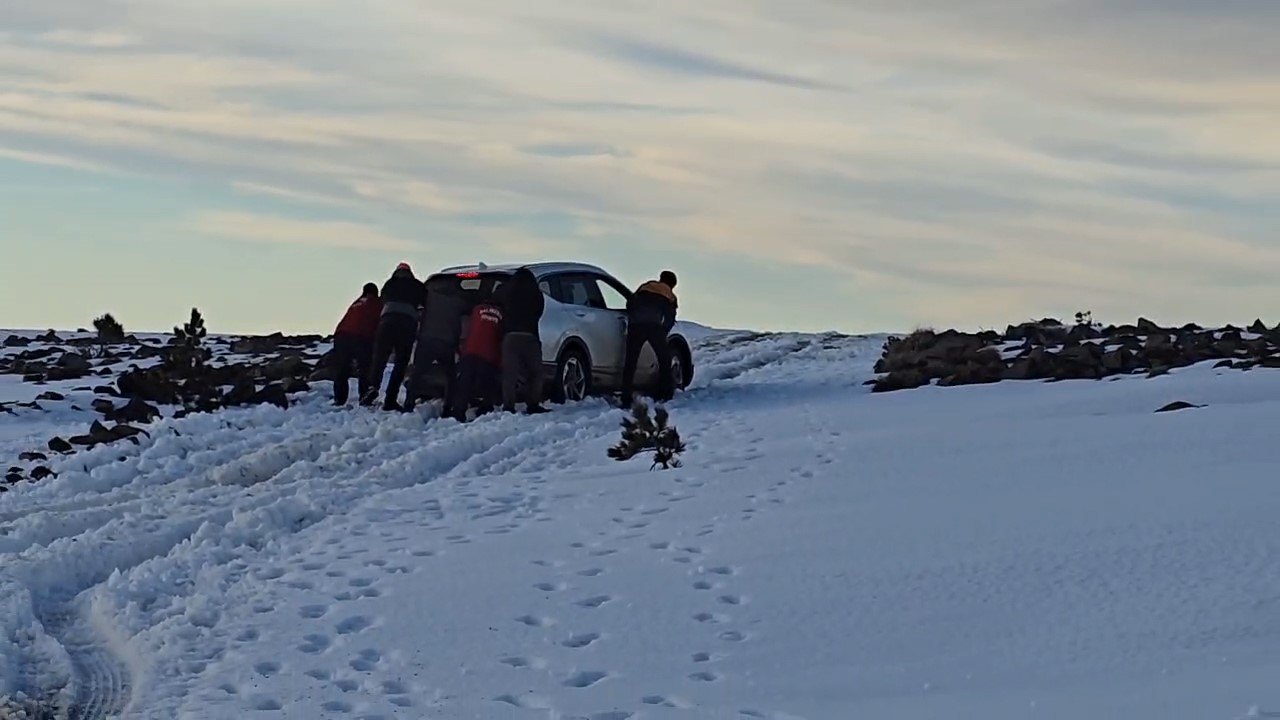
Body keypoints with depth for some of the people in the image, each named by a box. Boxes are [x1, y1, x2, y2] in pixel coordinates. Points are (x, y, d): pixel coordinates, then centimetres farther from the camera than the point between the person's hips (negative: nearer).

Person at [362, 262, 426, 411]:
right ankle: (390, 400, -5)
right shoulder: (418, 286, 23)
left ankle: (373, 387, -27)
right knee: (401, 362, 4)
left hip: (388, 319, 0)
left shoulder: (389, 284, 25)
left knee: (380, 357, -1)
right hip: (409, 322, 0)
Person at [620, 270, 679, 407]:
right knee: (664, 358, 16)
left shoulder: (644, 288, 28)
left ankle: (626, 399, -1)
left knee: (630, 362, 4)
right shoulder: (670, 297, 24)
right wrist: (662, 335, 29)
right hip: (654, 326, -2)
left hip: (635, 325, 2)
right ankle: (665, 394, 12)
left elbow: (630, 304, 21)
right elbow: (670, 320, 19)